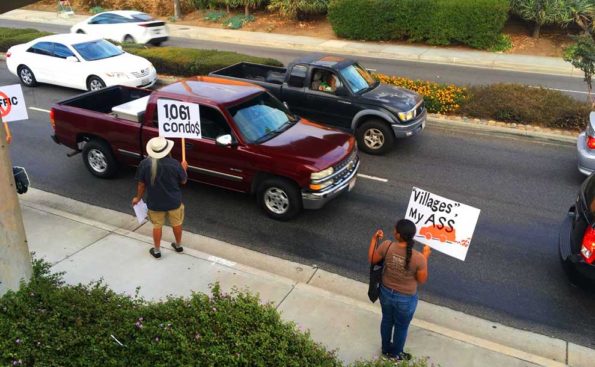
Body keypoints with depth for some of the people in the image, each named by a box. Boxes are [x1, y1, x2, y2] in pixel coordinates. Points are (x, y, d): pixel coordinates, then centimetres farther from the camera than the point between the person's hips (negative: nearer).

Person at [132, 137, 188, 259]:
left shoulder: (144, 164, -17)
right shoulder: (174, 164, -19)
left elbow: (141, 184, -6)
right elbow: (183, 181, -4)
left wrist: (138, 197, 12)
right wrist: (184, 168, 14)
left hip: (155, 203, 0)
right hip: (174, 201, 0)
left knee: (157, 226, 19)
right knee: (176, 224, 22)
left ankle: (157, 251, 31)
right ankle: (178, 246, 41)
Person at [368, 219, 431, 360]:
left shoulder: (387, 246, -26)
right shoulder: (418, 258, -31)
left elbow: (372, 260, -6)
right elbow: (422, 280, -13)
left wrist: (374, 239, 4)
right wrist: (425, 257, -6)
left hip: (386, 292, 3)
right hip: (406, 299, -3)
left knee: (387, 320, 30)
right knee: (401, 327, 25)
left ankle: (386, 349, 54)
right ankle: (396, 354, 49)